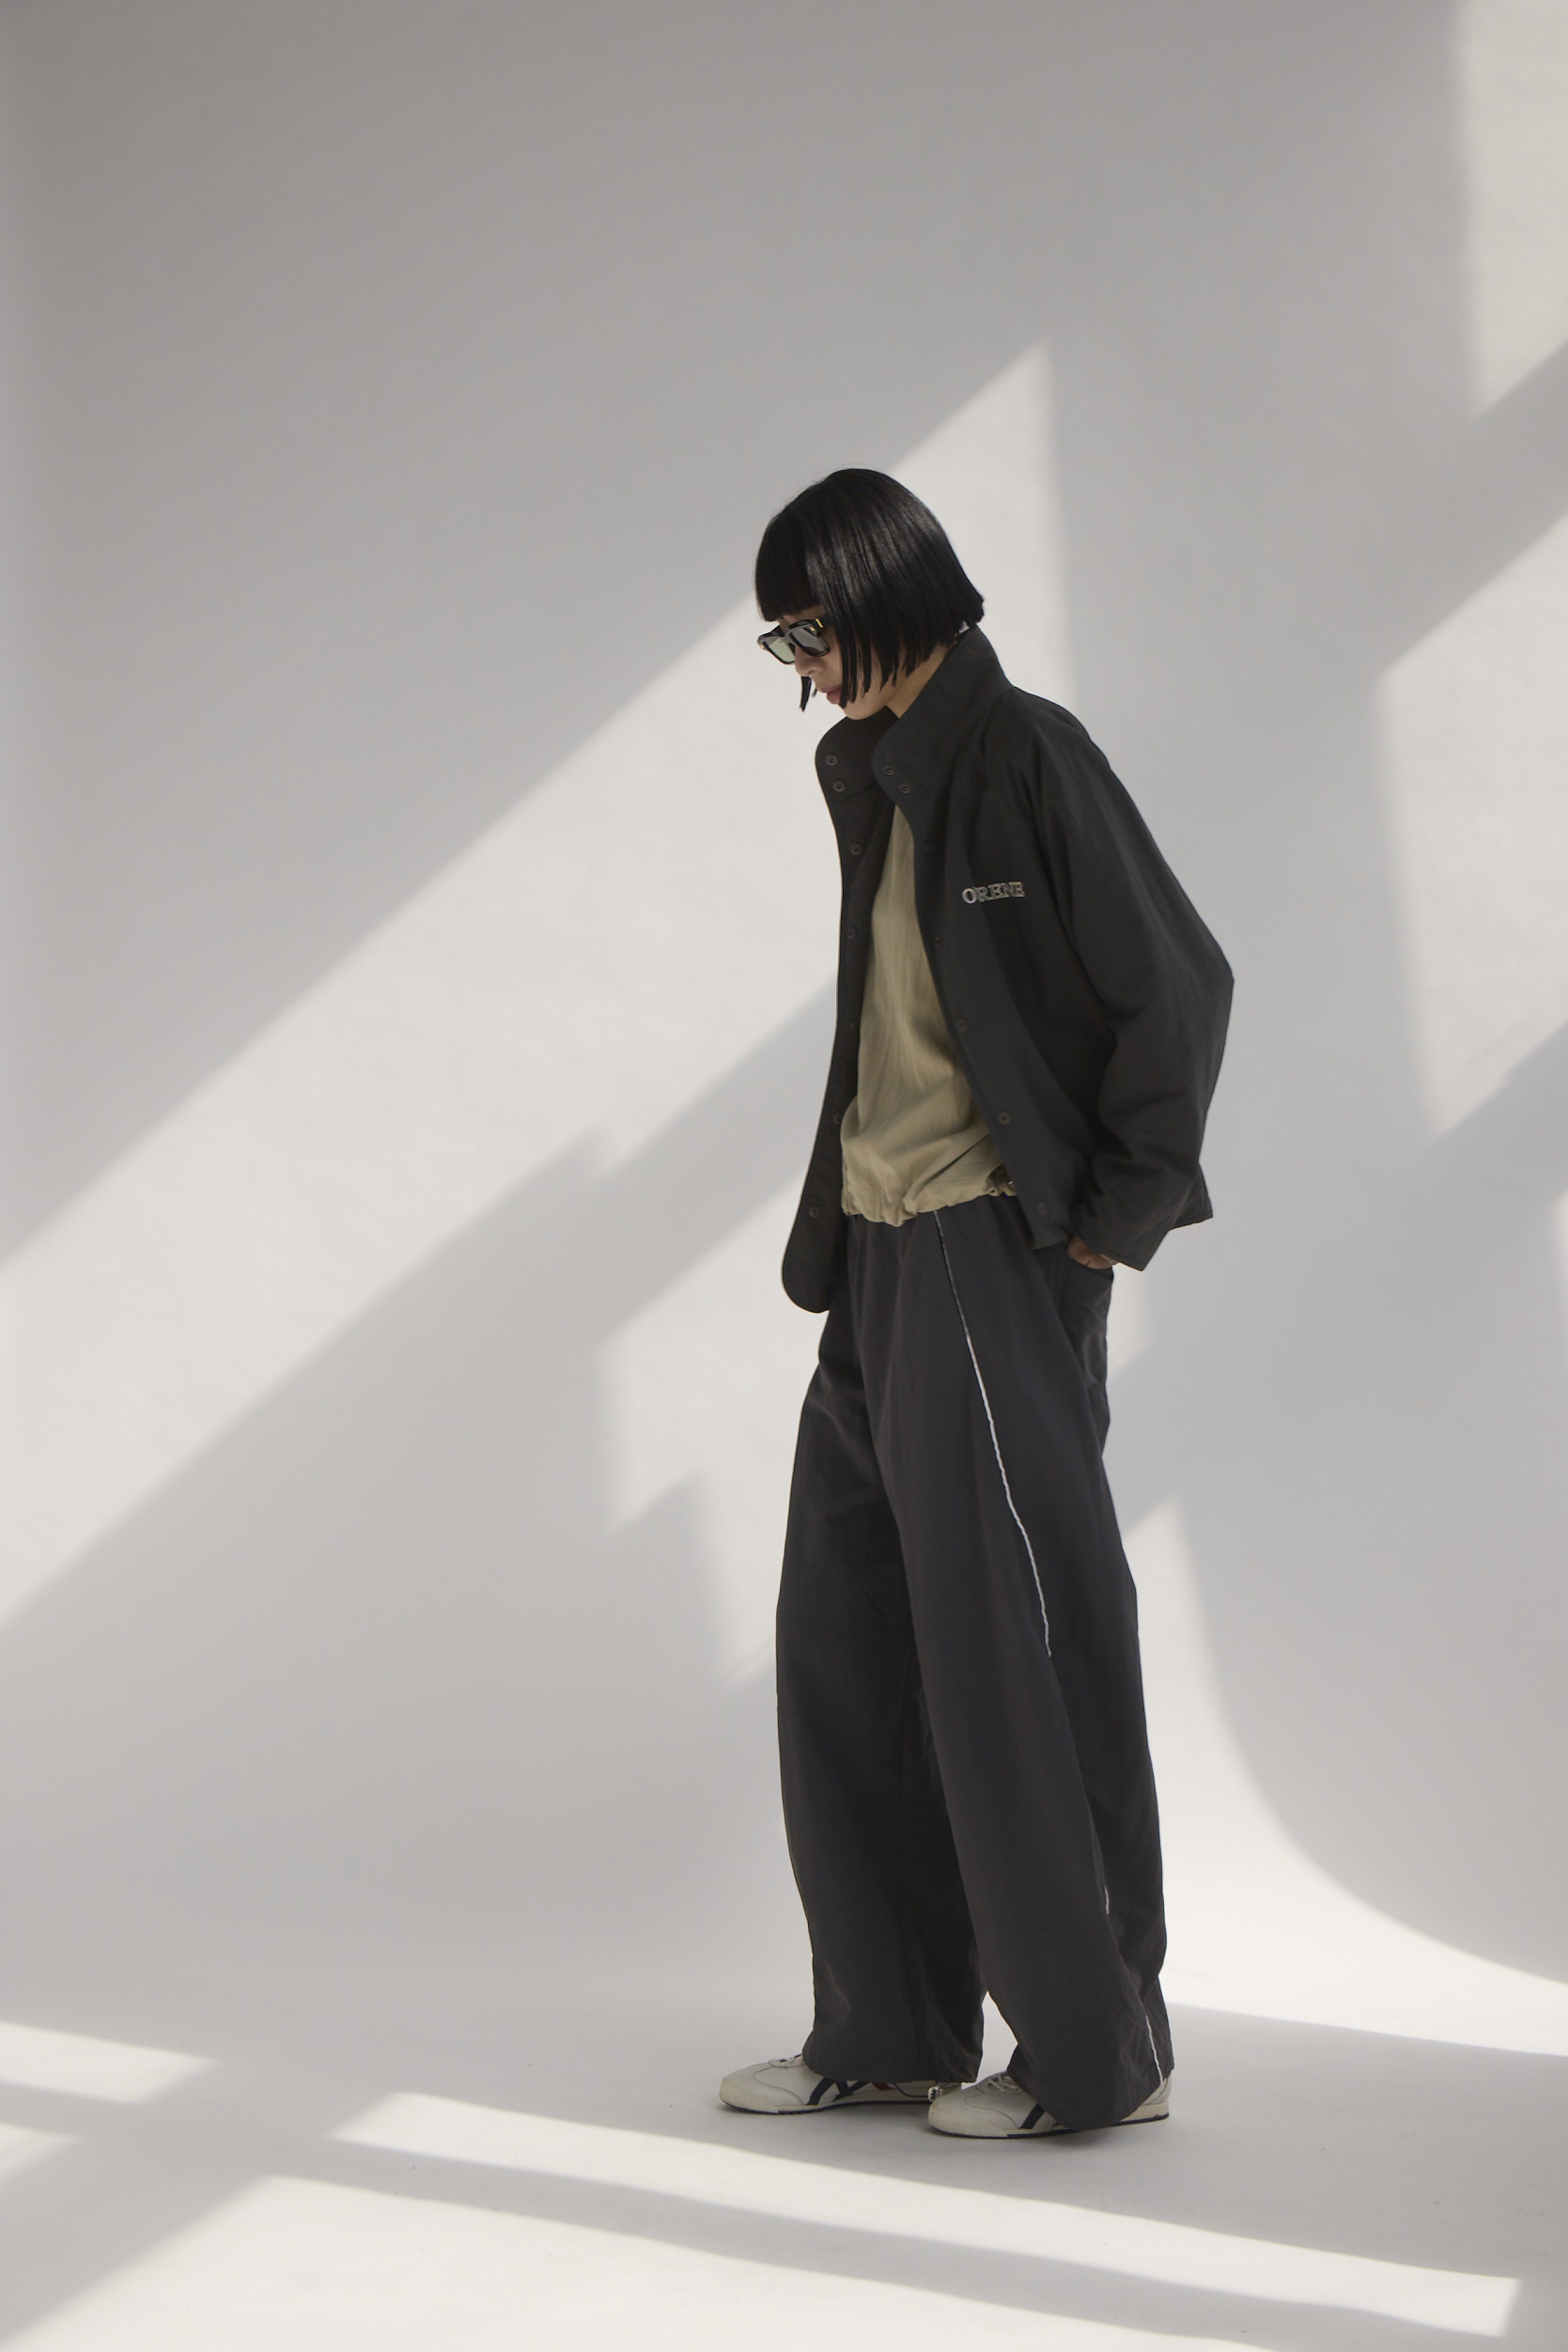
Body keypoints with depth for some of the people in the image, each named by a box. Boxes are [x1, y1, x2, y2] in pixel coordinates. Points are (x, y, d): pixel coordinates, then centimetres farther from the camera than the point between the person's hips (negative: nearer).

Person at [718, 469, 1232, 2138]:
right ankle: (889, 2032, 19)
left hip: (994, 1261, -9)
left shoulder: (1025, 758, -11)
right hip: (880, 1253, 9)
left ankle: (1101, 2048, 10)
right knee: (844, 1639, 10)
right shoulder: (874, 775, 14)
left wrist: (1108, 1214, -10)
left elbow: (1180, 987, -13)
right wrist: (842, 1203, 14)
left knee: (1011, 1645, -2)